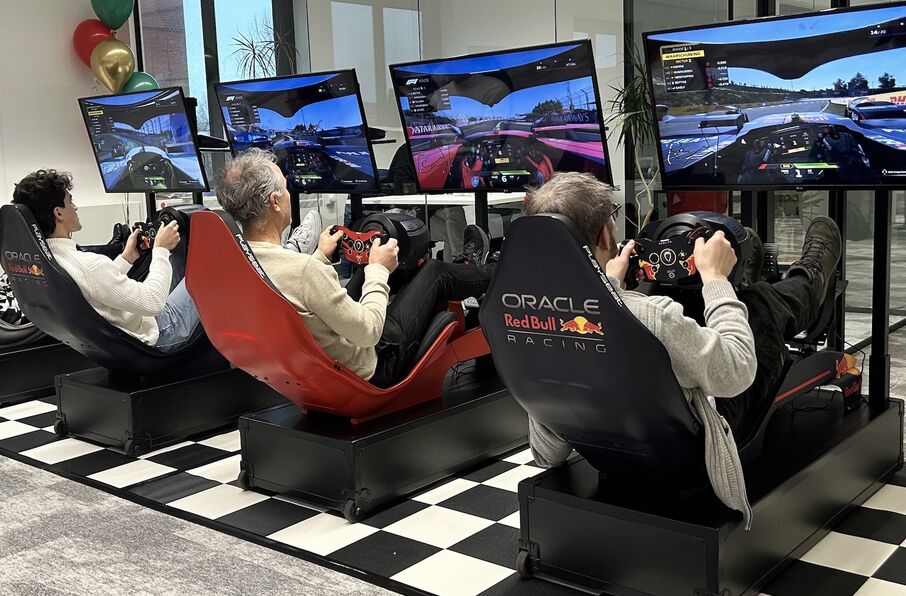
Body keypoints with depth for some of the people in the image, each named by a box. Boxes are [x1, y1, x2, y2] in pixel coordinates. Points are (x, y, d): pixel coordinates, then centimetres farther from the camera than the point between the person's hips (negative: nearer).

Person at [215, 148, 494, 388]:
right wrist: (378, 270, -11)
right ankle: (487, 277, 44)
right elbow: (368, 332, -25)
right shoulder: (303, 269, -36)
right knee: (435, 273, 9)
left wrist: (320, 257, 15)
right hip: (368, 374, -7)